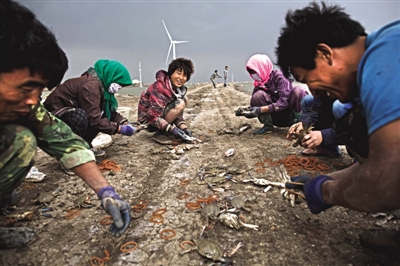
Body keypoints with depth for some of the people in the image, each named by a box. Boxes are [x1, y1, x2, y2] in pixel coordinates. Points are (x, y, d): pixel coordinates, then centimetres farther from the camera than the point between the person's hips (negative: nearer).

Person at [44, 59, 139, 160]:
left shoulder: (101, 84, 1)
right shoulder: (90, 85, -27)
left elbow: (110, 111, 8)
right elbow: (94, 120, -30)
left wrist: (124, 122, -9)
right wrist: (119, 129, -25)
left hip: (70, 112, 9)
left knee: (104, 114, -1)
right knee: (79, 116, -37)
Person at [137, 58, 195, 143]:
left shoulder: (181, 89, 0)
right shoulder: (159, 89, -26)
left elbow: (178, 114, 0)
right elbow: (154, 117, -27)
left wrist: (184, 127, -17)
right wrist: (172, 129, -31)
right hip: (148, 119, -9)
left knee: (184, 99, 0)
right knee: (180, 104, -24)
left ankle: (165, 132, -1)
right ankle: (160, 133, -12)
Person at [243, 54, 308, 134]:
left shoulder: (279, 76, -15)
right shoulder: (258, 85, -1)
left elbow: (284, 102, -26)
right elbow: (254, 108, 1)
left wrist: (261, 109, -34)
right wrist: (245, 111, -23)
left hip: (289, 113, -3)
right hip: (277, 118, 3)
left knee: (298, 90, -30)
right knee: (258, 95, -20)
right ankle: (268, 125, -11)